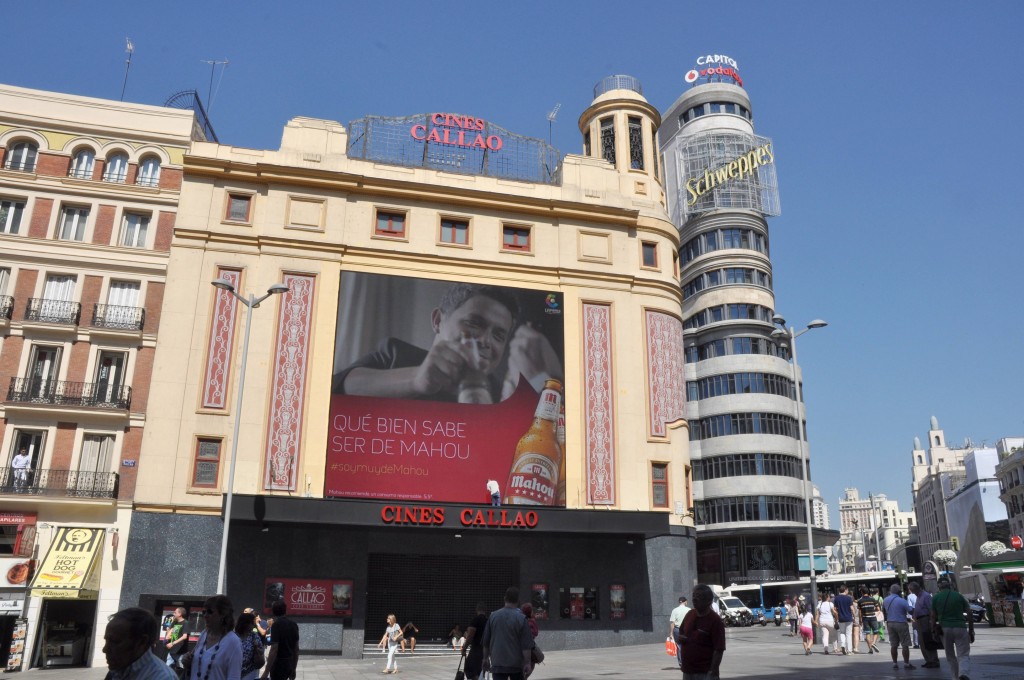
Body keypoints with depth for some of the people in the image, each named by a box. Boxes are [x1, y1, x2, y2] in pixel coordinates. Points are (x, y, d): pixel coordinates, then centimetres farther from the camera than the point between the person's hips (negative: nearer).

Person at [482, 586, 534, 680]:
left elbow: (486, 642, 8)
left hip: (497, 663, 1)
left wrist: (485, 658, 18)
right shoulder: (521, 618, -8)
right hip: (517, 664, -1)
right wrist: (528, 663, -4)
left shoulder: (493, 616, 0)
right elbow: (526, 645, -10)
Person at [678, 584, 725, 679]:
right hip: (687, 671, 7)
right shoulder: (690, 614, 7)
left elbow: (719, 650, -16)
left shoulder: (715, 621, -13)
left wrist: (713, 671, -21)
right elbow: (681, 631, 24)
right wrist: (681, 638, 1)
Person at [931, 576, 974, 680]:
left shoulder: (935, 598, 4)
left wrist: (934, 631, 11)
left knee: (950, 656, 17)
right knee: (964, 655, 0)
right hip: (960, 628, -1)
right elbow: (969, 615, 2)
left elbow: (933, 616, 3)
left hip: (945, 629, 1)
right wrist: (971, 631, 8)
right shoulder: (959, 596, 3)